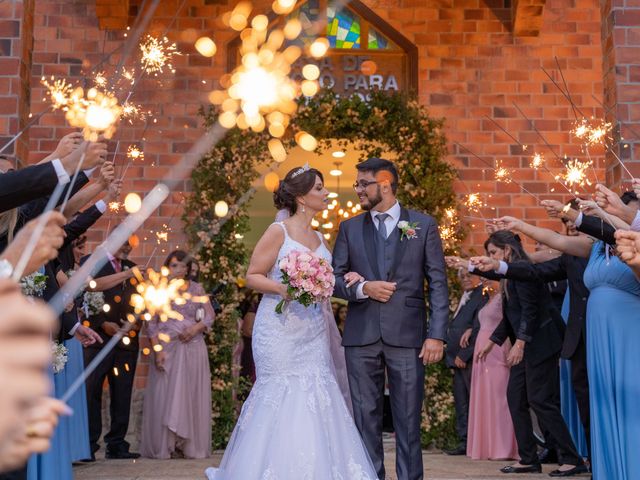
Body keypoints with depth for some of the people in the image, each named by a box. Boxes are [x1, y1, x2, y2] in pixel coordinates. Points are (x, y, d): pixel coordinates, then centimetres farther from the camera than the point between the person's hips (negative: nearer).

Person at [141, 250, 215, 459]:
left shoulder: (197, 289, 7)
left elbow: (209, 316, 7)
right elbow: (151, 323, 0)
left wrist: (195, 328, -12)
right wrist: (157, 350, -9)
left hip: (193, 348, 2)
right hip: (167, 348, -1)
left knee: (191, 395, 1)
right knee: (165, 395, -2)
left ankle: (190, 445, 6)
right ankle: (164, 446, 3)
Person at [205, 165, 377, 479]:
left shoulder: (318, 237, 14)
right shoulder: (279, 232, -5)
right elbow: (252, 276, -5)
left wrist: (347, 279, 5)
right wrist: (281, 289, -22)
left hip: (313, 333, 6)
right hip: (281, 331, -6)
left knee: (316, 399, 1)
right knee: (283, 398, -5)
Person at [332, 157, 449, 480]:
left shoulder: (423, 225, 5)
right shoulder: (349, 228, 11)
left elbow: (438, 283, 1)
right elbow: (334, 279, 10)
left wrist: (437, 334, -7)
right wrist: (363, 288, -10)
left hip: (407, 335, -2)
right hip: (361, 336, 2)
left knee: (408, 420, 3)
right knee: (366, 418, 6)